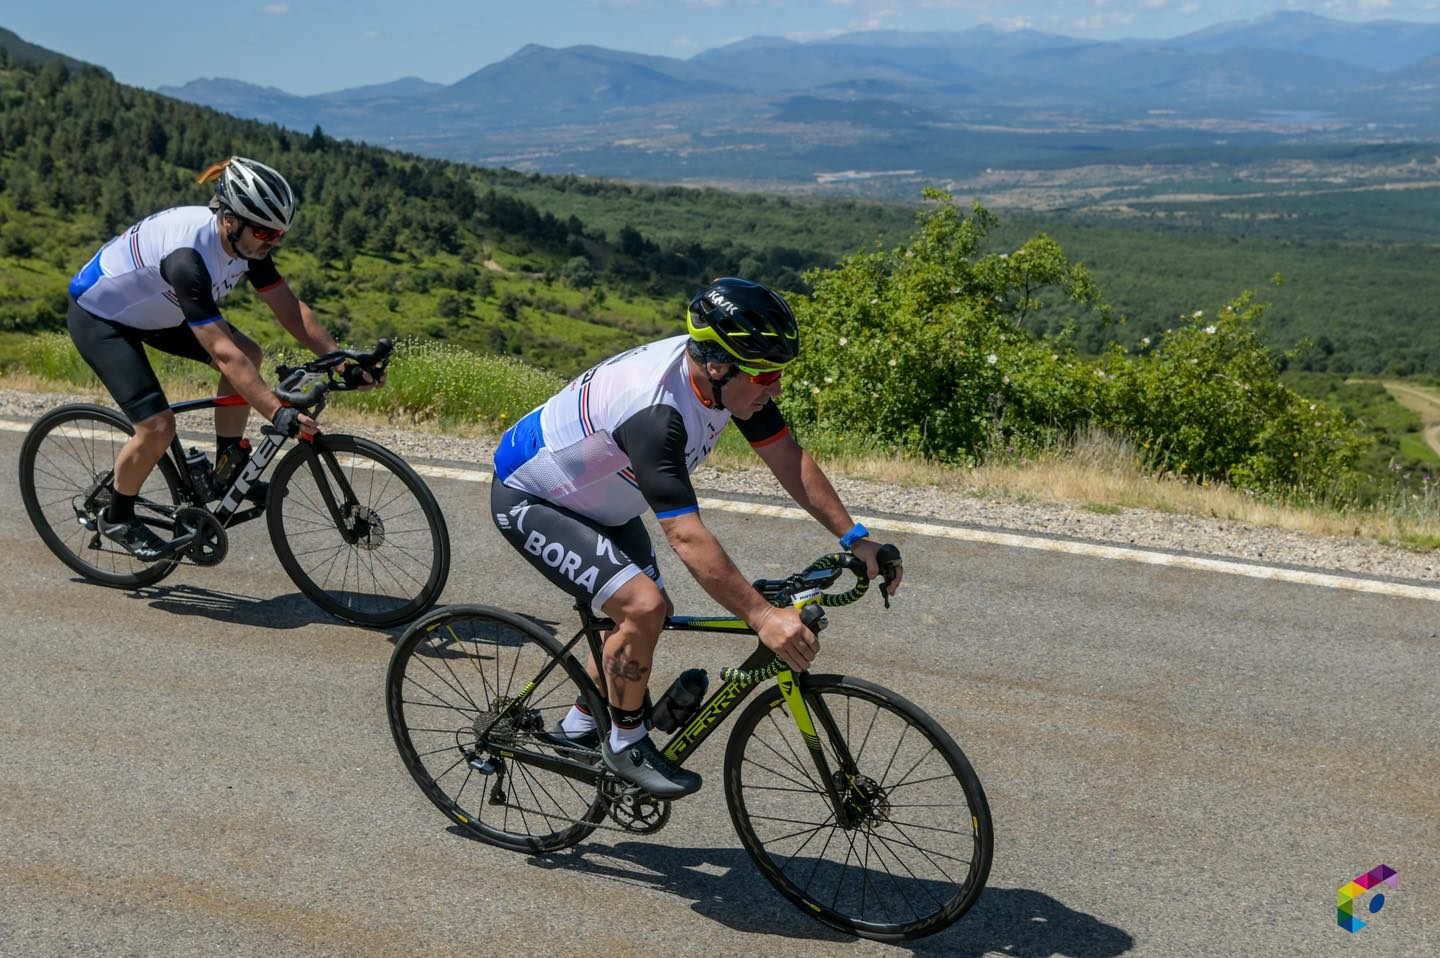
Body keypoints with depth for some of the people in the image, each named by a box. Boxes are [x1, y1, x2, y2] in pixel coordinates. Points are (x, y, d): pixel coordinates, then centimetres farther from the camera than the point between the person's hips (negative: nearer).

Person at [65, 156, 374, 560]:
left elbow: (290, 309, -10)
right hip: (97, 315, -8)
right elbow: (222, 352, -42)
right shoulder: (188, 256, -40)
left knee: (248, 353, -8)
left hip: (153, 308, 8)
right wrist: (278, 413, -46)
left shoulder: (247, 240, -16)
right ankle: (116, 518, 10)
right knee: (158, 427, -17)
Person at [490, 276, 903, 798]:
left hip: (594, 497, 9)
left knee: (651, 610, 13)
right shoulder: (655, 409, -39)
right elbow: (687, 537, -43)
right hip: (528, 499, -9)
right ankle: (625, 744, 0)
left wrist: (855, 539, -12)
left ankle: (577, 728, 31)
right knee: (644, 606, -23)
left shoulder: (728, 376, -14)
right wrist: (764, 618, -44)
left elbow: (789, 459, -7)